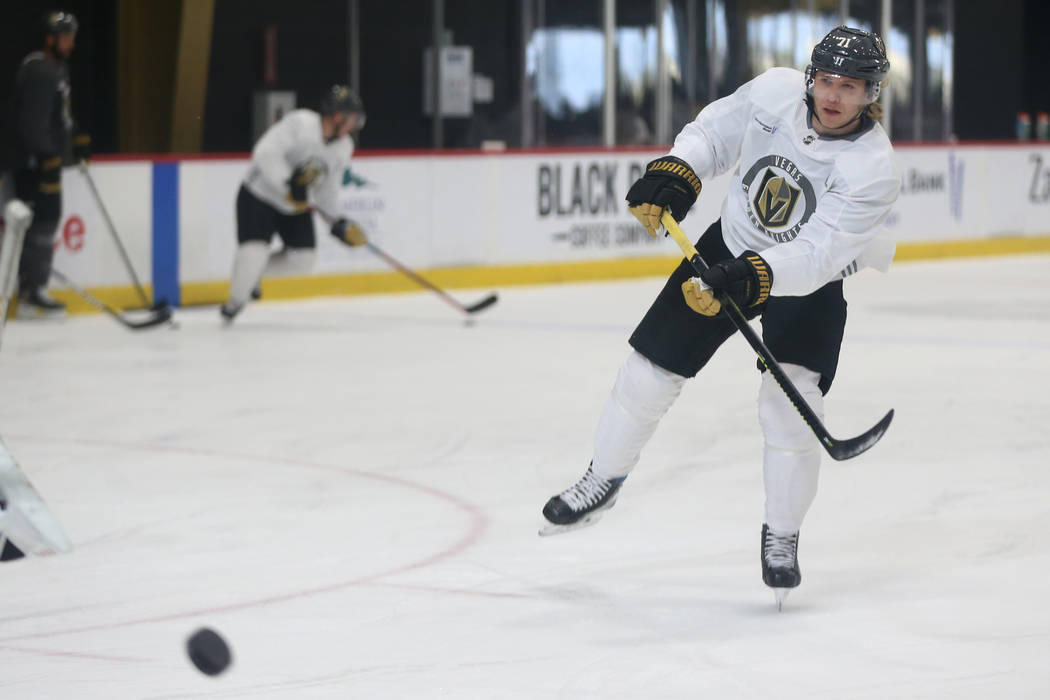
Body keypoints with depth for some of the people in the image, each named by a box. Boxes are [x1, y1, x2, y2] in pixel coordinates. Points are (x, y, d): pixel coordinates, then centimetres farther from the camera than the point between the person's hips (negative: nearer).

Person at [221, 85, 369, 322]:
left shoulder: (343, 147, -2)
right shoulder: (300, 123, -26)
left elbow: (326, 187, 9)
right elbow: (265, 153, -34)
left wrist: (337, 222, 3)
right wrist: (288, 183, -39)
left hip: (295, 205, 7)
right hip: (259, 195, -7)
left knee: (303, 259, -3)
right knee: (255, 251, -21)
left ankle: (254, 272, 23)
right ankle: (235, 301, 4)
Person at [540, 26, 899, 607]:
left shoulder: (871, 167, -28)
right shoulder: (776, 91, -18)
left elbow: (816, 255, -34)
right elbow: (715, 130, 0)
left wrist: (755, 277, -47)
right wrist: (675, 173, -16)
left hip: (809, 283, -3)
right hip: (729, 249, 4)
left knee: (790, 408, -17)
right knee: (651, 368, 4)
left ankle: (781, 536, 7)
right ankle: (604, 479, 29)